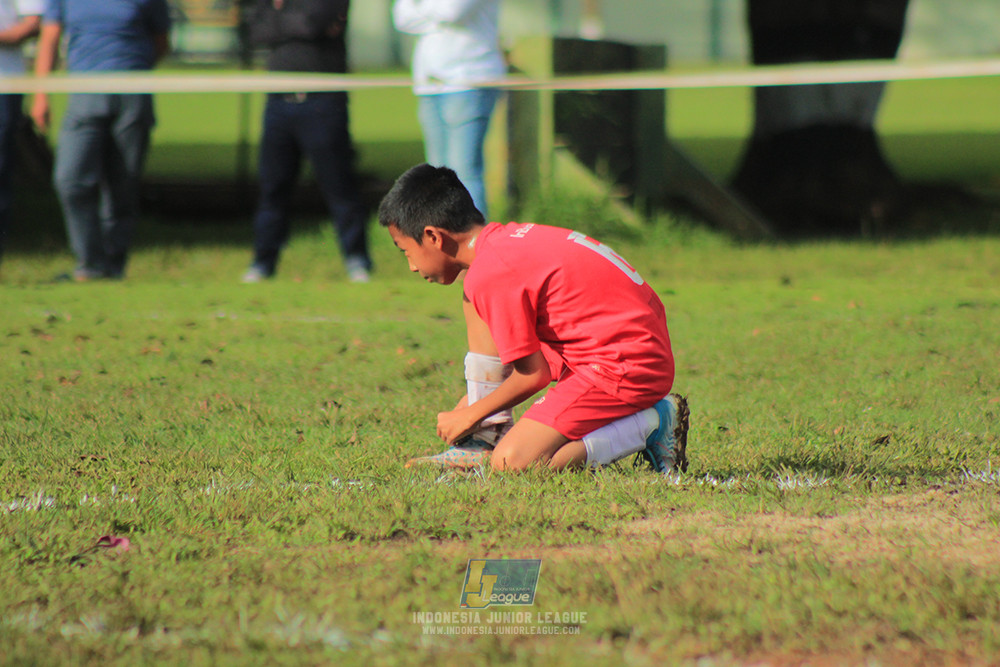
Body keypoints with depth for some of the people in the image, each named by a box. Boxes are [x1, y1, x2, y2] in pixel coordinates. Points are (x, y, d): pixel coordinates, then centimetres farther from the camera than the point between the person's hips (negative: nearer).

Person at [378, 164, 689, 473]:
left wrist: (469, 416, 1)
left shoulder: (491, 274, -18)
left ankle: (649, 424, -8)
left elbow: (534, 374, -13)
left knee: (511, 463, -19)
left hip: (627, 366, -10)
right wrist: (477, 401, 26)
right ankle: (486, 439, 14)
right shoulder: (509, 238, 11)